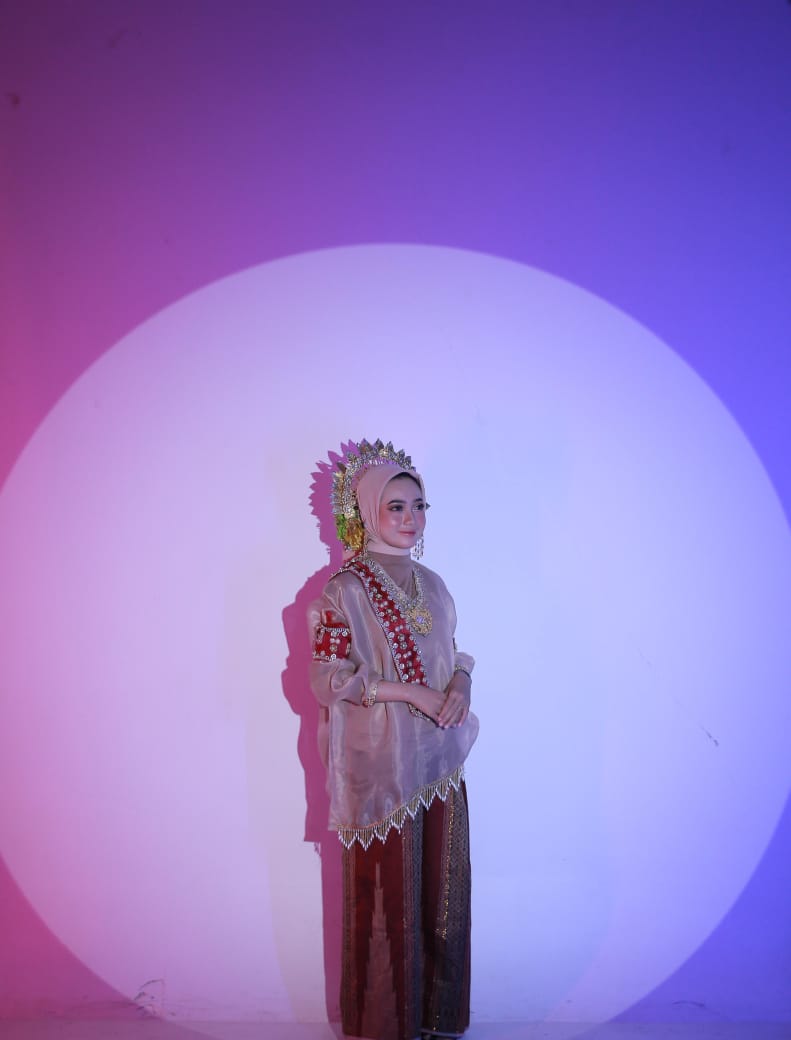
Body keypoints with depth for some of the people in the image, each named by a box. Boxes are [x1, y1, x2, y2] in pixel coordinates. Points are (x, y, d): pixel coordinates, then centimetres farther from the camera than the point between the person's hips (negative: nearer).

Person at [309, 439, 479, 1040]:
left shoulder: (431, 584, 12)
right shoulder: (346, 590, -7)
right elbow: (329, 678, -11)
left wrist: (460, 684, -7)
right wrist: (412, 692, -17)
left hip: (439, 760, 6)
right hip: (381, 764, -6)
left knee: (441, 889, 10)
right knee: (387, 893, 2)